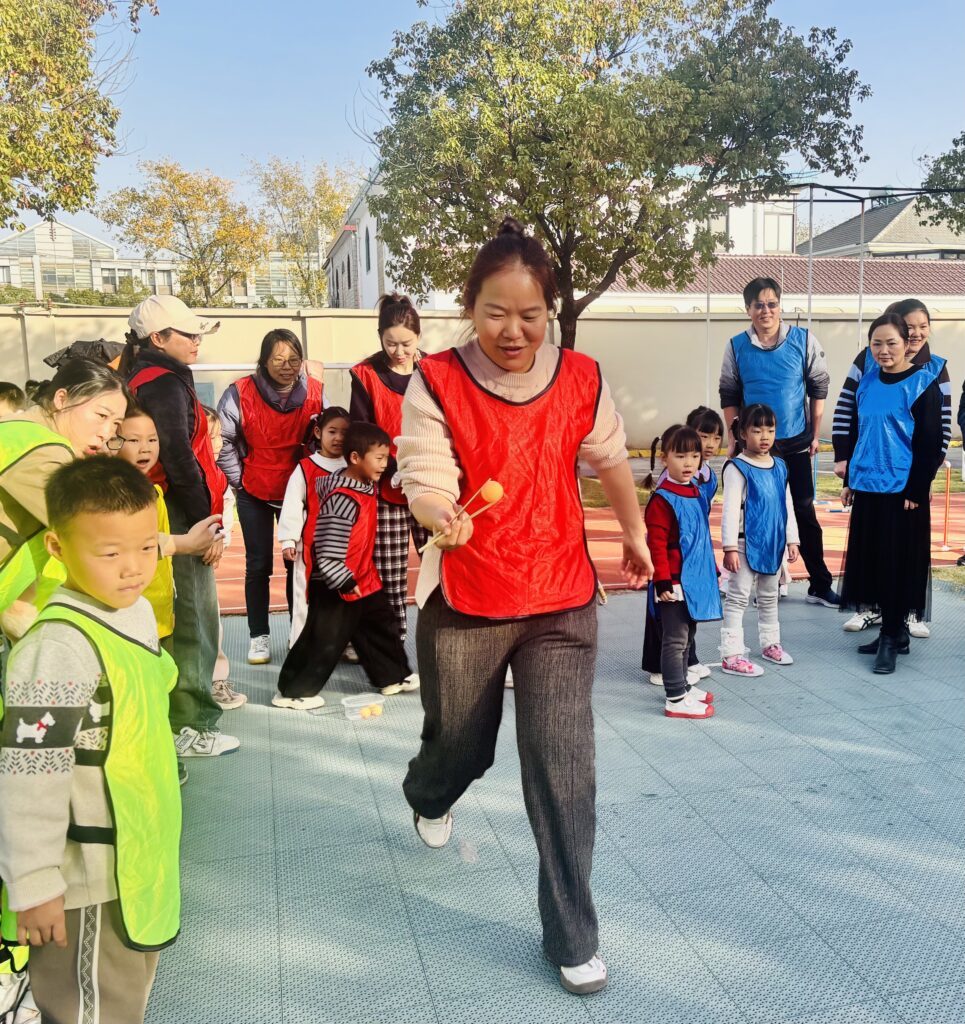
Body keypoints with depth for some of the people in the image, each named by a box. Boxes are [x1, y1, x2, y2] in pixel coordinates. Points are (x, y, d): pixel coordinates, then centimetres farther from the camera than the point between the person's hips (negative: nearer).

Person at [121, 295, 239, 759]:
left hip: (164, 514, 10)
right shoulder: (166, 384, -14)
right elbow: (179, 460, -21)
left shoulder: (142, 378, 16)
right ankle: (189, 727, 6)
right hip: (180, 517, -10)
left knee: (183, 617, 19)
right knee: (193, 619, -3)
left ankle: (186, 710, 32)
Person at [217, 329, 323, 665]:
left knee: (299, 562, 8)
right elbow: (223, 441, -6)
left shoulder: (315, 391, -10)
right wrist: (238, 480, -3)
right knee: (258, 565, 6)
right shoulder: (241, 393, -16)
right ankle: (259, 636, 17)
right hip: (254, 493, -1)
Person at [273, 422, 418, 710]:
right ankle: (292, 691, 16)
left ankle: (393, 677, 35)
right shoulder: (343, 499, -27)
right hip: (334, 587, -9)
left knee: (382, 626, 19)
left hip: (363, 580, 9)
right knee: (324, 641, 2)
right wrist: (345, 582, -23)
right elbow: (327, 548, -28)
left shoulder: (366, 486, 2)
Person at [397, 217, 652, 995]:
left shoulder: (582, 380, -5)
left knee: (563, 769, -2)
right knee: (462, 745, 19)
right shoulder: (436, 382, -12)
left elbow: (610, 461, 12)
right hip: (463, 604, -1)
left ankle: (572, 937, 20)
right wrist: (442, 516, -40)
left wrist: (635, 537, 23)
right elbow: (426, 482, -17)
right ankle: (428, 798, 59)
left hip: (561, 602, 1)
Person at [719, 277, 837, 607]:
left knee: (805, 512, 4)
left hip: (796, 443, 0)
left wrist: (815, 434, 2)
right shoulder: (737, 346, -2)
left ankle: (820, 586, 13)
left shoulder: (804, 340, -3)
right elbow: (729, 396, 4)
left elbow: (819, 388, 3)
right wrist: (734, 440, 1)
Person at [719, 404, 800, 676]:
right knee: (738, 598, -3)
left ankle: (770, 643, 35)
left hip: (774, 544, 7)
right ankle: (730, 655, -1)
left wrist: (791, 540, 12)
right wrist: (730, 547, -19)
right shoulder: (737, 468, -13)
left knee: (769, 597, 20)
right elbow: (730, 510, -16)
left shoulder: (780, 467, 8)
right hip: (746, 544, -7)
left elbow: (788, 506, 14)